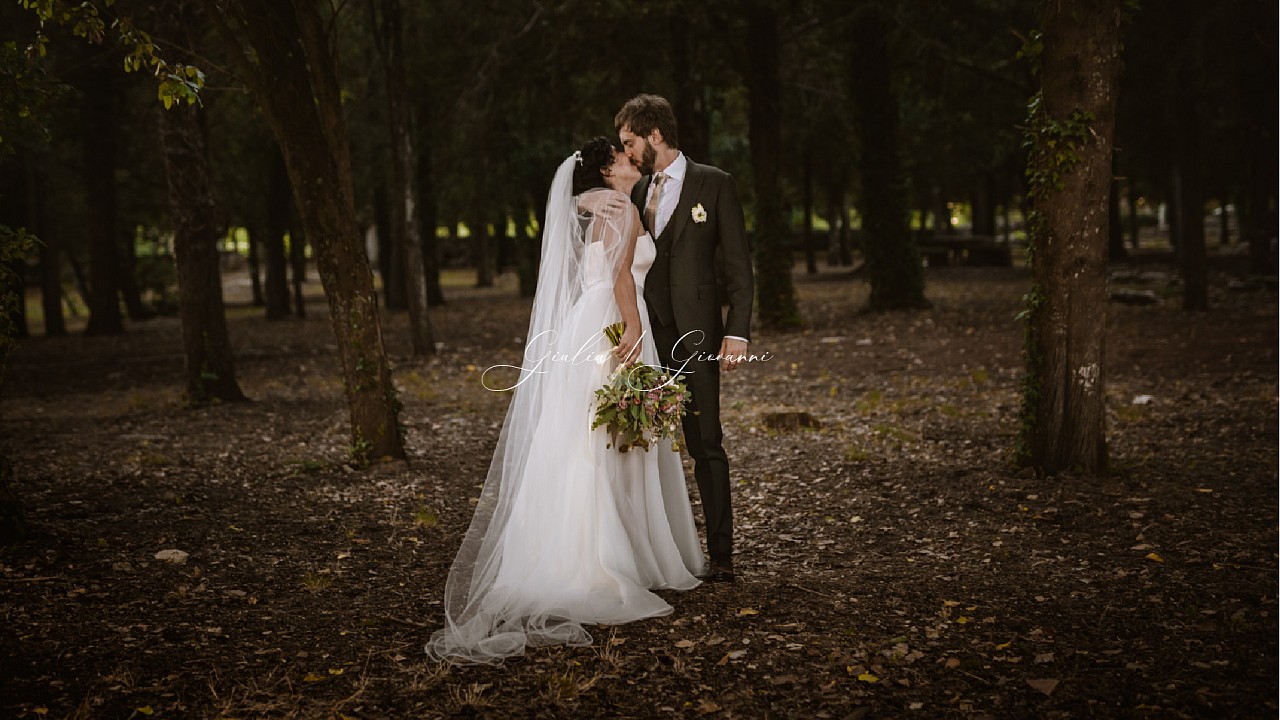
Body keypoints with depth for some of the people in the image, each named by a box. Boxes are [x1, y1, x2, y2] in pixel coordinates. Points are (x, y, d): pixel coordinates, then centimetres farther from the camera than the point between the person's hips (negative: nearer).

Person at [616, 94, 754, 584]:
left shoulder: (714, 184, 2)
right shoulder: (636, 193, 16)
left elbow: (738, 264, -2)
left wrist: (738, 332, -10)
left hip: (695, 337, -5)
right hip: (646, 337, 5)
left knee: (706, 445, -5)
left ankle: (721, 556, 0)